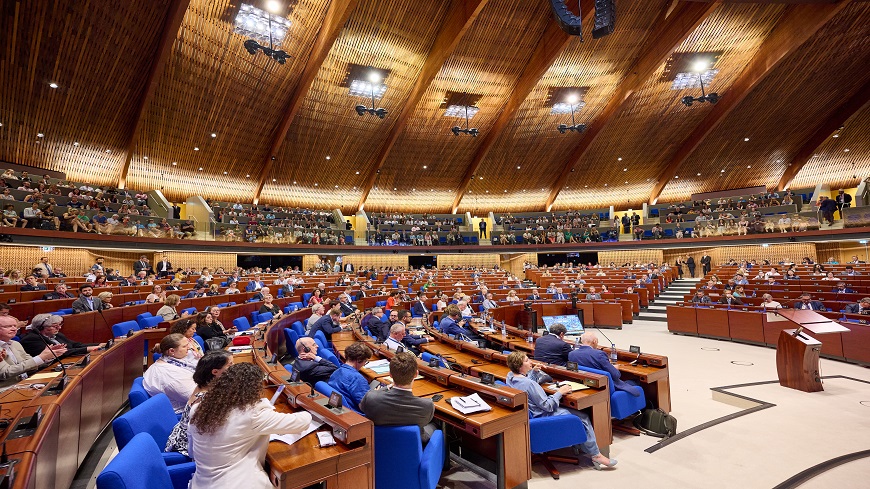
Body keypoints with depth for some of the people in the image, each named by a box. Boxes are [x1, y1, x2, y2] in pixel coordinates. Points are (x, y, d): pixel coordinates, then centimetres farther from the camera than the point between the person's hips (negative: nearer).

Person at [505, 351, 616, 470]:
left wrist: (534, 371, 4)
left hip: (534, 411, 10)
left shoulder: (510, 376, -4)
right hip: (543, 416, -10)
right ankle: (596, 455, 11)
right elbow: (547, 406, -23)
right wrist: (560, 392, -13)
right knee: (583, 418, -2)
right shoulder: (529, 384, -31)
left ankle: (577, 444, 26)